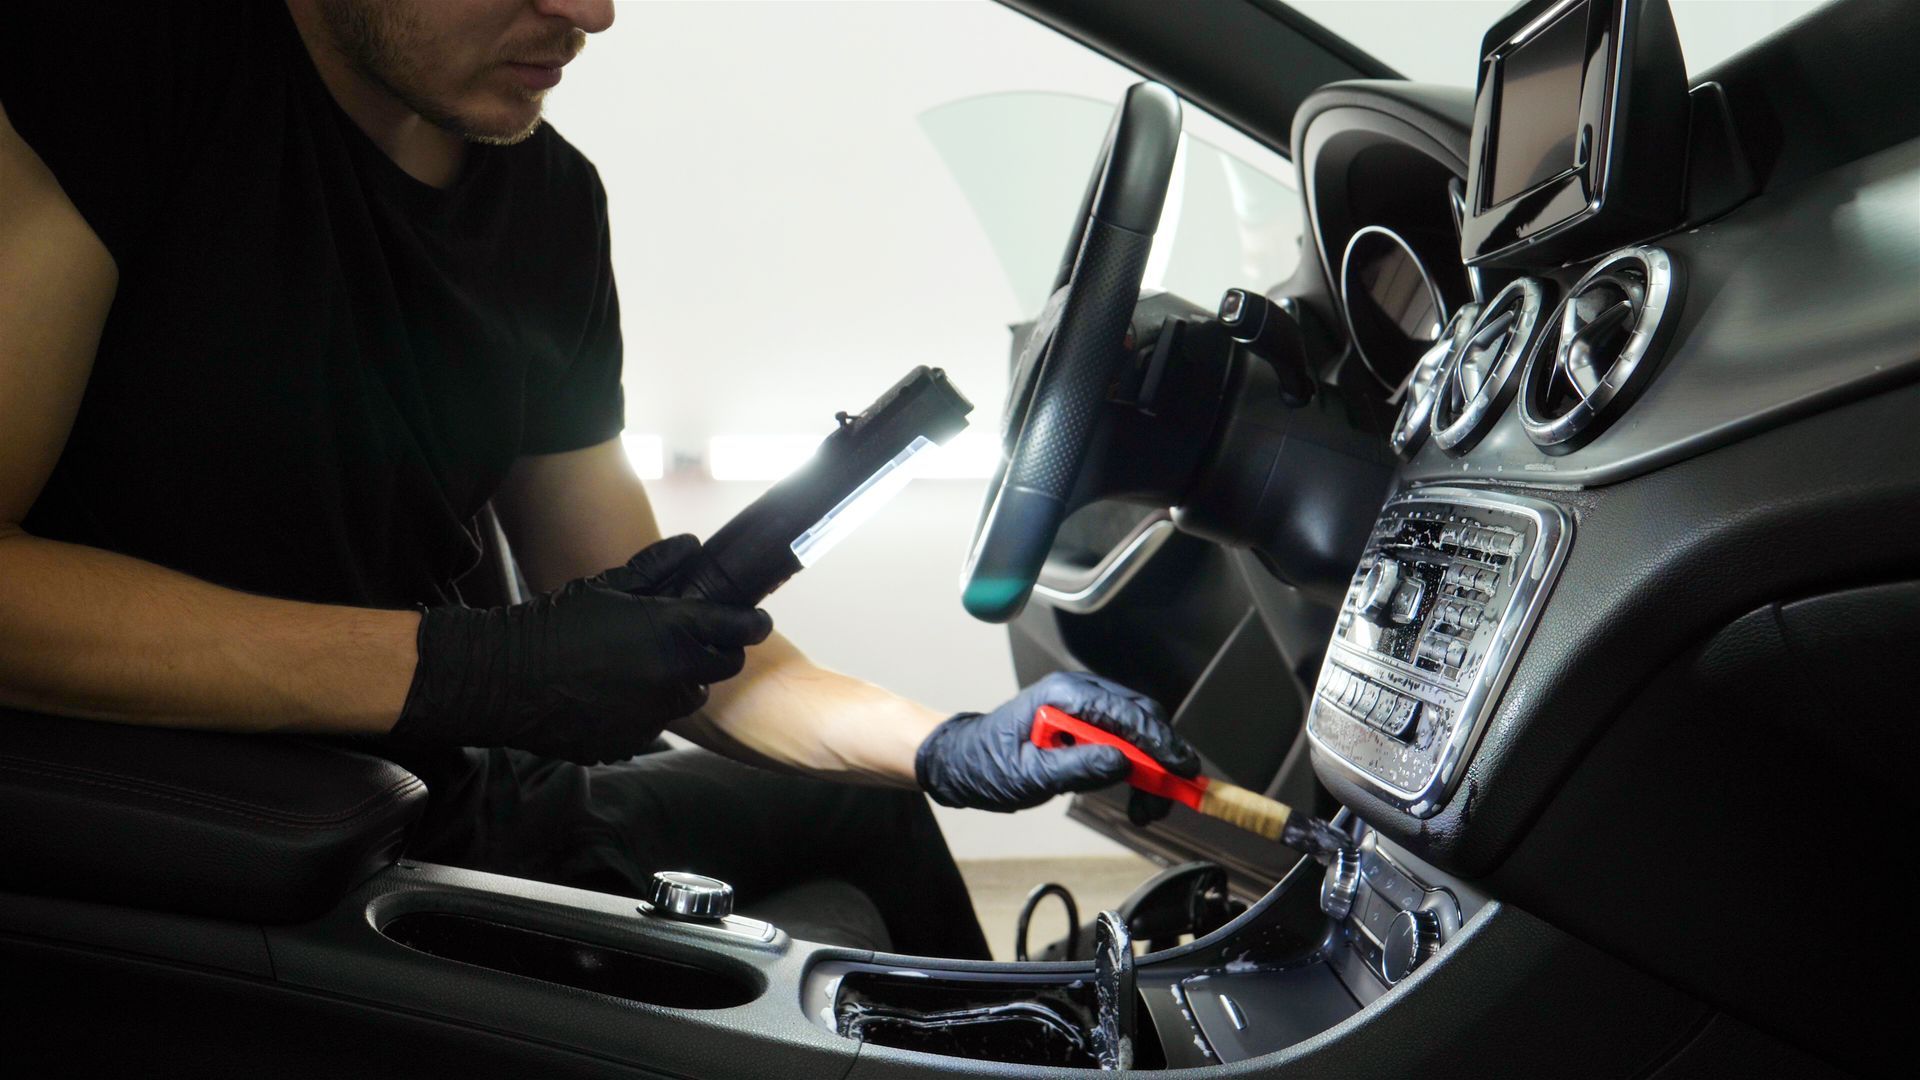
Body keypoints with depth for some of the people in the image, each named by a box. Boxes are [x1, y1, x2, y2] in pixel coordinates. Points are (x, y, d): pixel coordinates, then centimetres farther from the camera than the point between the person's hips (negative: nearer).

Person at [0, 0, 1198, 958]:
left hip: (431, 799, 7)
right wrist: (451, 670, -28)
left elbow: (656, 624, 4)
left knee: (857, 806, 16)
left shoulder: (555, 202, 0)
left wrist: (951, 748, -6)